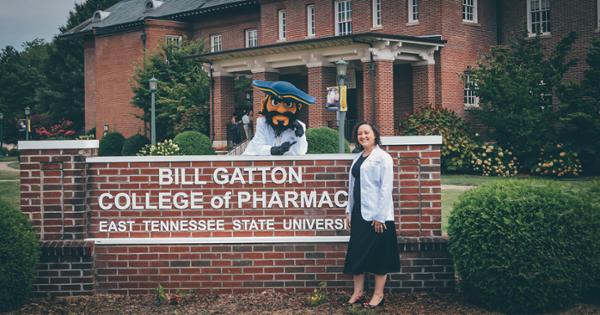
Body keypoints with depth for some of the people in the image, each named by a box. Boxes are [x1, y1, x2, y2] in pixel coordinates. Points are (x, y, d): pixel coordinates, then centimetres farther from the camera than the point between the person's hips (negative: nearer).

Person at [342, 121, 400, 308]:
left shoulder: (383, 158, -7)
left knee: (378, 254, 1)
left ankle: (378, 295, 9)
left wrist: (380, 216, -17)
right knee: (356, 253, 8)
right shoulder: (358, 158, 13)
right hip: (359, 213, 7)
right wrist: (349, 210, 13)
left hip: (377, 215, -7)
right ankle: (358, 292, 17)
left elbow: (386, 188, -12)